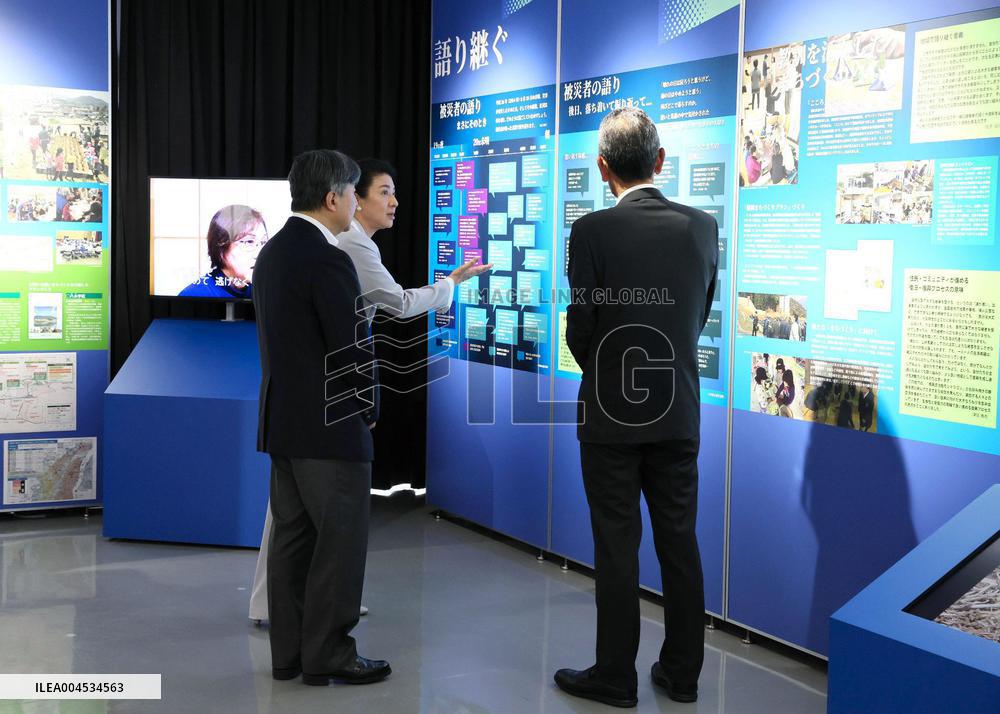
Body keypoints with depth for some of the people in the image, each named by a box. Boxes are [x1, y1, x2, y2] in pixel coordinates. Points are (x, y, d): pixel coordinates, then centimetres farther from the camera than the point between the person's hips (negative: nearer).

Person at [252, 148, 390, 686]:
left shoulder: (272, 252, 10)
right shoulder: (328, 260, -18)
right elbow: (352, 349, -18)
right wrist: (370, 407, -2)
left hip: (282, 420, 9)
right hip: (330, 426, -9)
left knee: (293, 537, 12)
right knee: (340, 543, 0)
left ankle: (289, 652, 19)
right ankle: (328, 656, 8)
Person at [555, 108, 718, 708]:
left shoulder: (593, 231, -14)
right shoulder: (702, 226, -1)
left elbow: (580, 329, -10)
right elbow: (700, 316, 7)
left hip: (612, 412, -4)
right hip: (679, 411, 4)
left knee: (617, 547, 5)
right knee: (680, 542, 12)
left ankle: (615, 676, 15)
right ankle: (682, 672, 22)